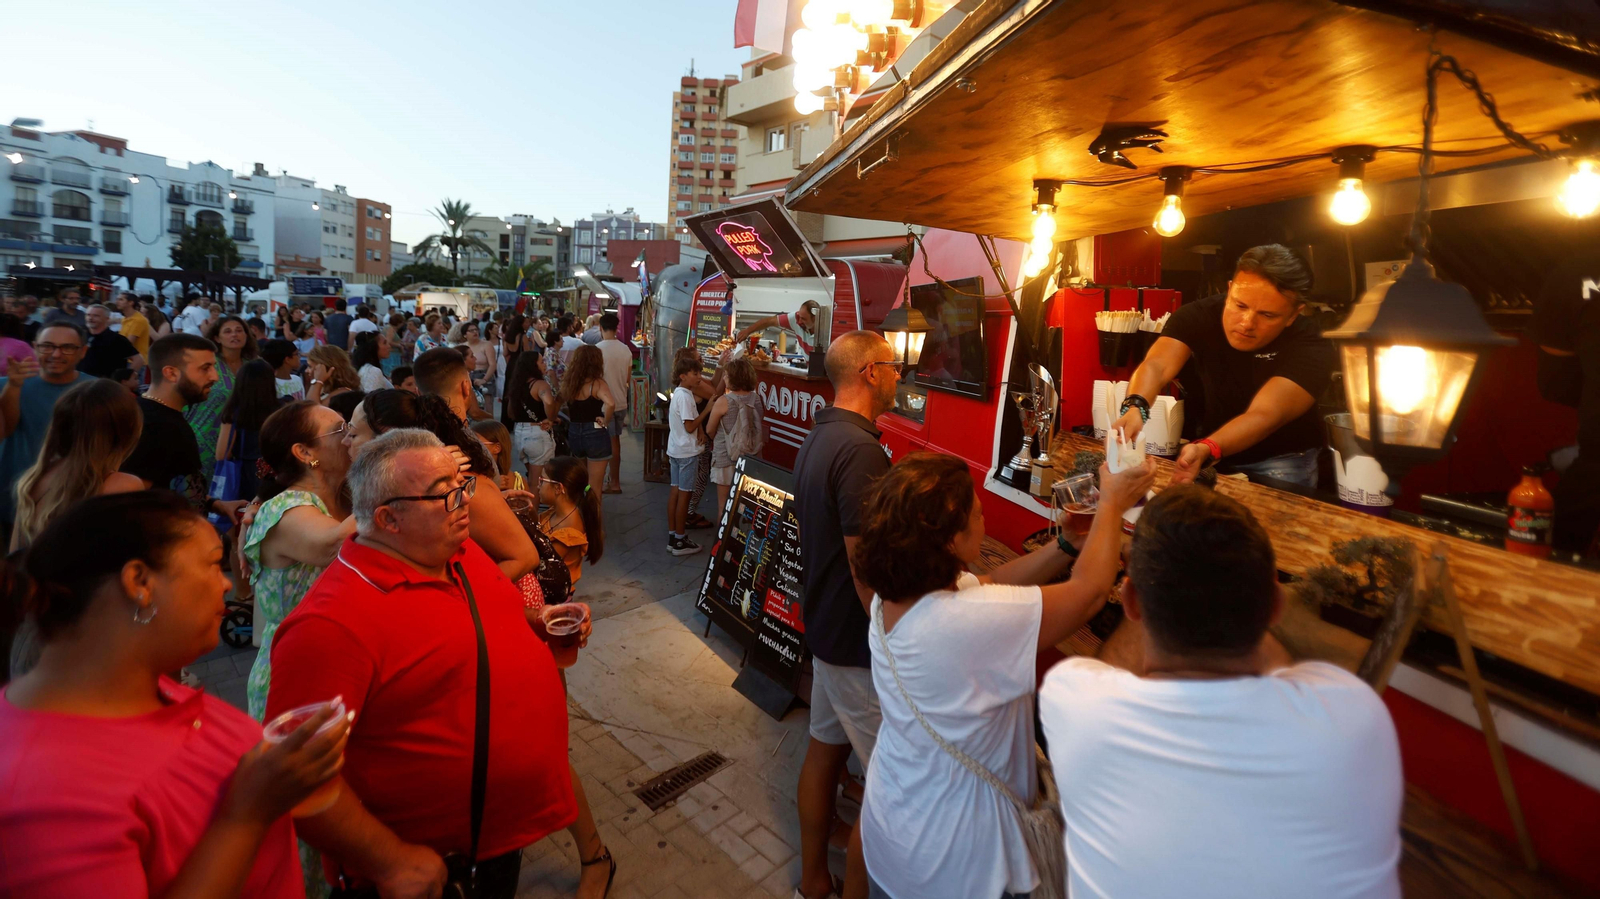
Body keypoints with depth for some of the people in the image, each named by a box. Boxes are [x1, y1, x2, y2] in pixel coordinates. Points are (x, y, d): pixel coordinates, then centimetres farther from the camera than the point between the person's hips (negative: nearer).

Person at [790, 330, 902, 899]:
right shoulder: (860, 450, -25)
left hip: (824, 625, 10)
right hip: (859, 644, -10)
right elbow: (866, 564, -26)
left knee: (825, 750, 22)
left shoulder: (818, 438, 7)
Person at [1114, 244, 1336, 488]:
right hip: (1205, 445, 3)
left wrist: (1206, 450, -56)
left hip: (1280, 459, -3)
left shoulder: (1311, 348, -22)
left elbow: (1264, 415, -36)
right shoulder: (1199, 316, -15)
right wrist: (1134, 409, -54)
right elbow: (1156, 366, -31)